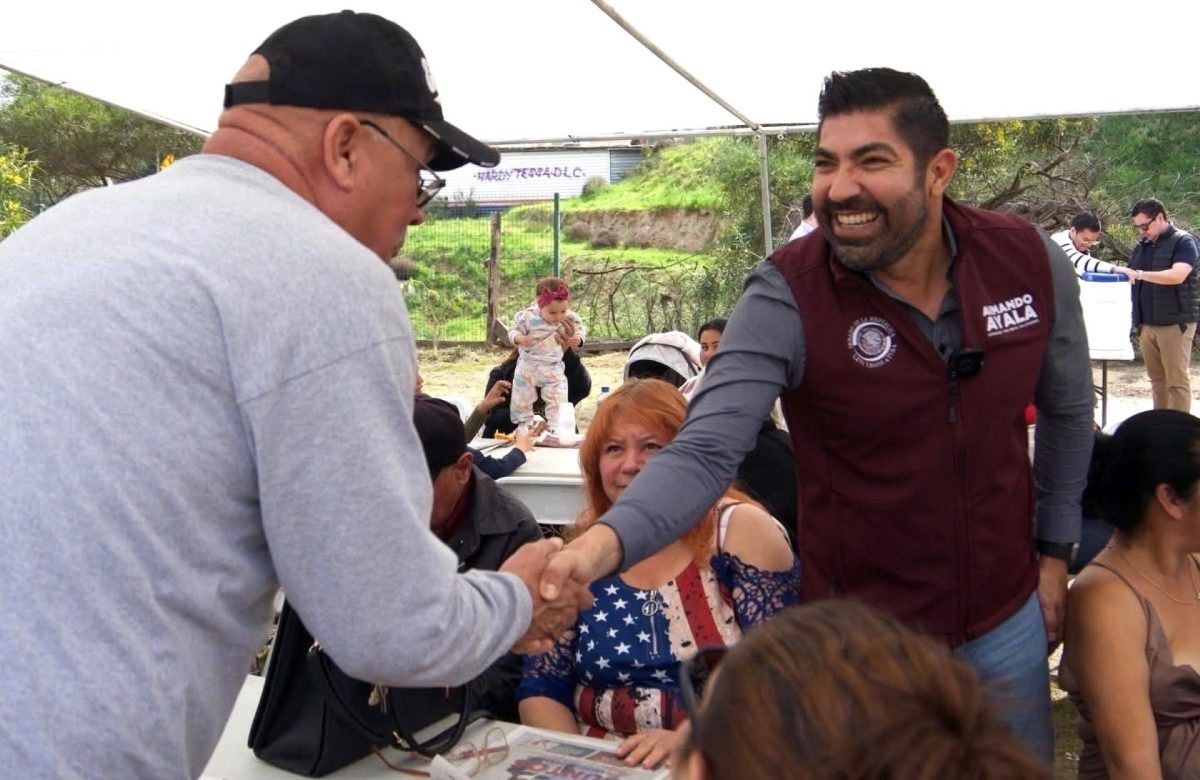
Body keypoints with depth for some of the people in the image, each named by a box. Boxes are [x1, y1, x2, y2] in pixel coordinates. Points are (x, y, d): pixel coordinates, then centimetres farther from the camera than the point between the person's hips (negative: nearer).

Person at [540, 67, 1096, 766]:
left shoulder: (1032, 262, -10)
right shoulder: (787, 297, -22)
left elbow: (1068, 410, 7)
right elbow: (705, 453, -30)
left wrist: (1056, 550, 10)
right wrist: (605, 541, -47)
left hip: (1008, 624, 4)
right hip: (865, 641, -3)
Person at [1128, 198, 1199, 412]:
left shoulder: (1183, 242, -6)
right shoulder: (1142, 246, 15)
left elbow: (1178, 275, -22)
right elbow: (1132, 279, 23)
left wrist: (1141, 274, -31)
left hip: (1175, 323, -6)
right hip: (1147, 324, 6)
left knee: (1176, 380, -4)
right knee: (1157, 380, 9)